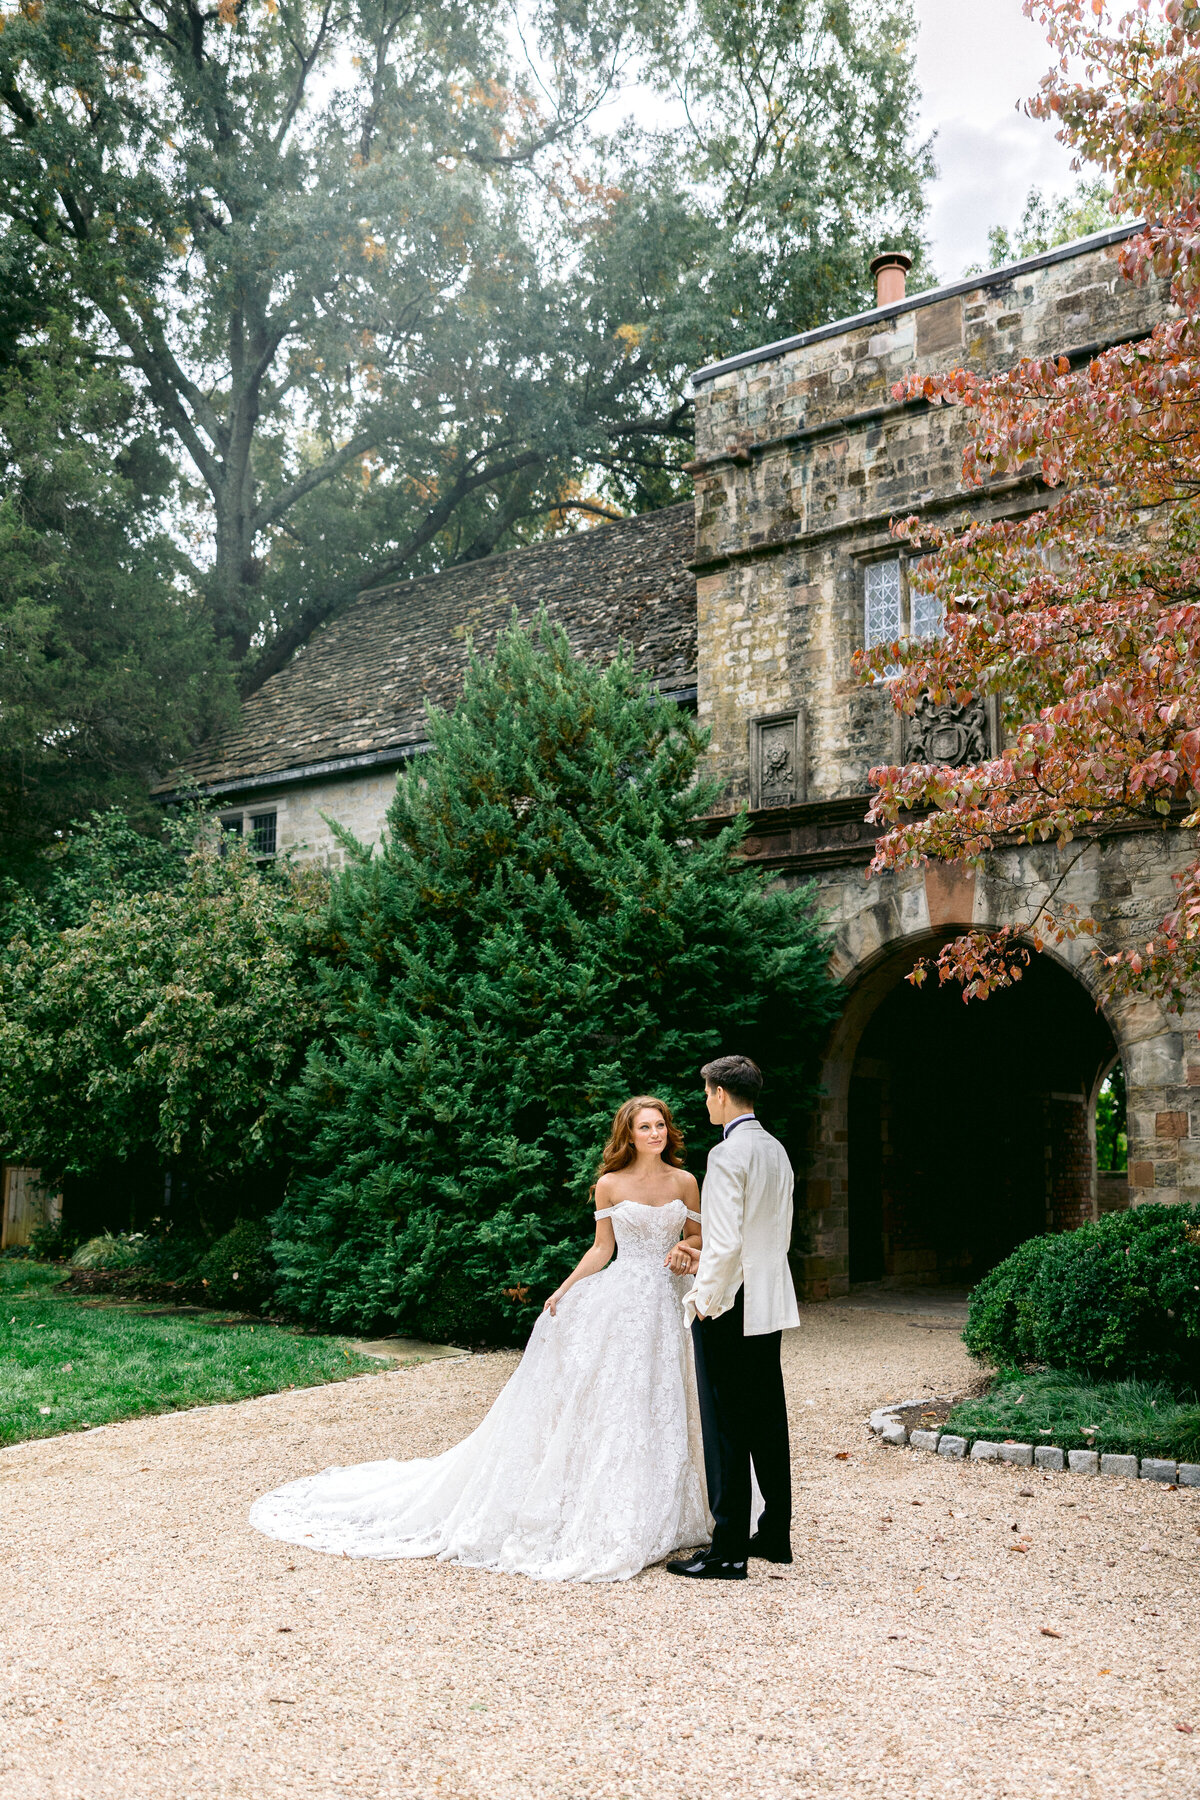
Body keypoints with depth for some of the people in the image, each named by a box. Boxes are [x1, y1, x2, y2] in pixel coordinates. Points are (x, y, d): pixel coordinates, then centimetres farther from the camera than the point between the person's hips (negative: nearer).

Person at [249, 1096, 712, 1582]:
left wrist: (685, 1251, -8)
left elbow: (700, 1236, 13)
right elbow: (601, 1248, 6)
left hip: (667, 1304, 2)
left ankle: (651, 1519, 17)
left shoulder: (684, 1181, 5)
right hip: (617, 1301, -2)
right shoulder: (609, 1184, 1)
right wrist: (564, 1290, -2)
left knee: (659, 1409, 5)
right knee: (600, 1401, -5)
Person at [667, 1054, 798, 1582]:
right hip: (770, 1304, 9)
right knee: (768, 1421, 15)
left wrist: (704, 1299, -11)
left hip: (730, 1307, -9)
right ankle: (775, 1535, 24)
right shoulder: (777, 1151, 11)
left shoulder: (727, 1154, -16)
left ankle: (728, 1552, 2)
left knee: (726, 1429, -3)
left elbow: (726, 1242, -22)